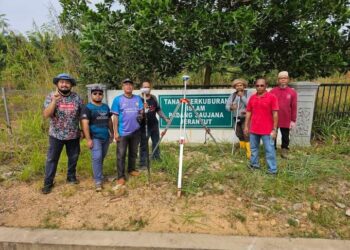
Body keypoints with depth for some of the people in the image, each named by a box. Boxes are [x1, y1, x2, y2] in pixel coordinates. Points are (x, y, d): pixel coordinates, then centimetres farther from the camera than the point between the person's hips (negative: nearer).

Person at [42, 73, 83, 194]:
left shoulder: (76, 97, -3)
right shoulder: (51, 96, -6)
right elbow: (46, 115, -17)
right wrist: (55, 100, -26)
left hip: (74, 135, 2)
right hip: (56, 135, -1)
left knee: (73, 157, 14)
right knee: (52, 159, 9)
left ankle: (71, 176, 35)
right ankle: (48, 183, 23)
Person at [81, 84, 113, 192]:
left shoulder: (106, 107, 11)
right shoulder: (88, 108, -7)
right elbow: (85, 124, -15)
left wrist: (112, 132, 18)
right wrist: (88, 139, -20)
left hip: (106, 137, 6)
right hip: (95, 138, -6)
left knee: (102, 157, 14)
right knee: (97, 158, -12)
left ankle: (98, 174, 32)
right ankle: (98, 181, -4)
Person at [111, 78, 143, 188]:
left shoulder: (138, 99, 4)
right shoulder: (118, 99, -5)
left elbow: (141, 111, 11)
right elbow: (115, 116, -7)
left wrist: (141, 115, -13)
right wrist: (115, 132, -10)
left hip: (136, 131, 4)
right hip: (122, 132, -4)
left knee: (133, 152, 18)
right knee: (121, 154, 1)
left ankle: (132, 169, 36)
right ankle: (121, 177, 9)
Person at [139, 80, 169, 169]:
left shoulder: (154, 98, 5)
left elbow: (158, 110, 13)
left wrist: (165, 118, 7)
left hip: (154, 125, 5)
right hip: (144, 126, -5)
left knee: (156, 142, 17)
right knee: (143, 145, 3)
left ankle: (157, 158, 35)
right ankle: (143, 164, 14)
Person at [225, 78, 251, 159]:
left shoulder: (248, 94, -4)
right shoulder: (233, 95, 4)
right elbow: (227, 106, -3)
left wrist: (242, 96, -20)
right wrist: (231, 107, -25)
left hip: (246, 118, -4)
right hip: (237, 118, 4)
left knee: (246, 135, -13)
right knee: (240, 135, 14)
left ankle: (249, 153, -7)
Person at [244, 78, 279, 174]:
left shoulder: (272, 97, -8)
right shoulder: (252, 97, 6)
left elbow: (275, 114, -9)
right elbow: (248, 112, 11)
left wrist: (274, 129, -11)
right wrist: (246, 126, 9)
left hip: (267, 130, -5)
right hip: (253, 129, 5)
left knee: (269, 150, 2)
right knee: (253, 148, 17)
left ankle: (272, 169, 13)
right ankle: (254, 164, 33)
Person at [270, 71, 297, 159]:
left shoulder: (292, 92, 1)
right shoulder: (272, 91, -1)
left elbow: (294, 107, 2)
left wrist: (293, 120, 0)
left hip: (286, 120, 1)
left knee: (285, 136, 12)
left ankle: (284, 150, 27)